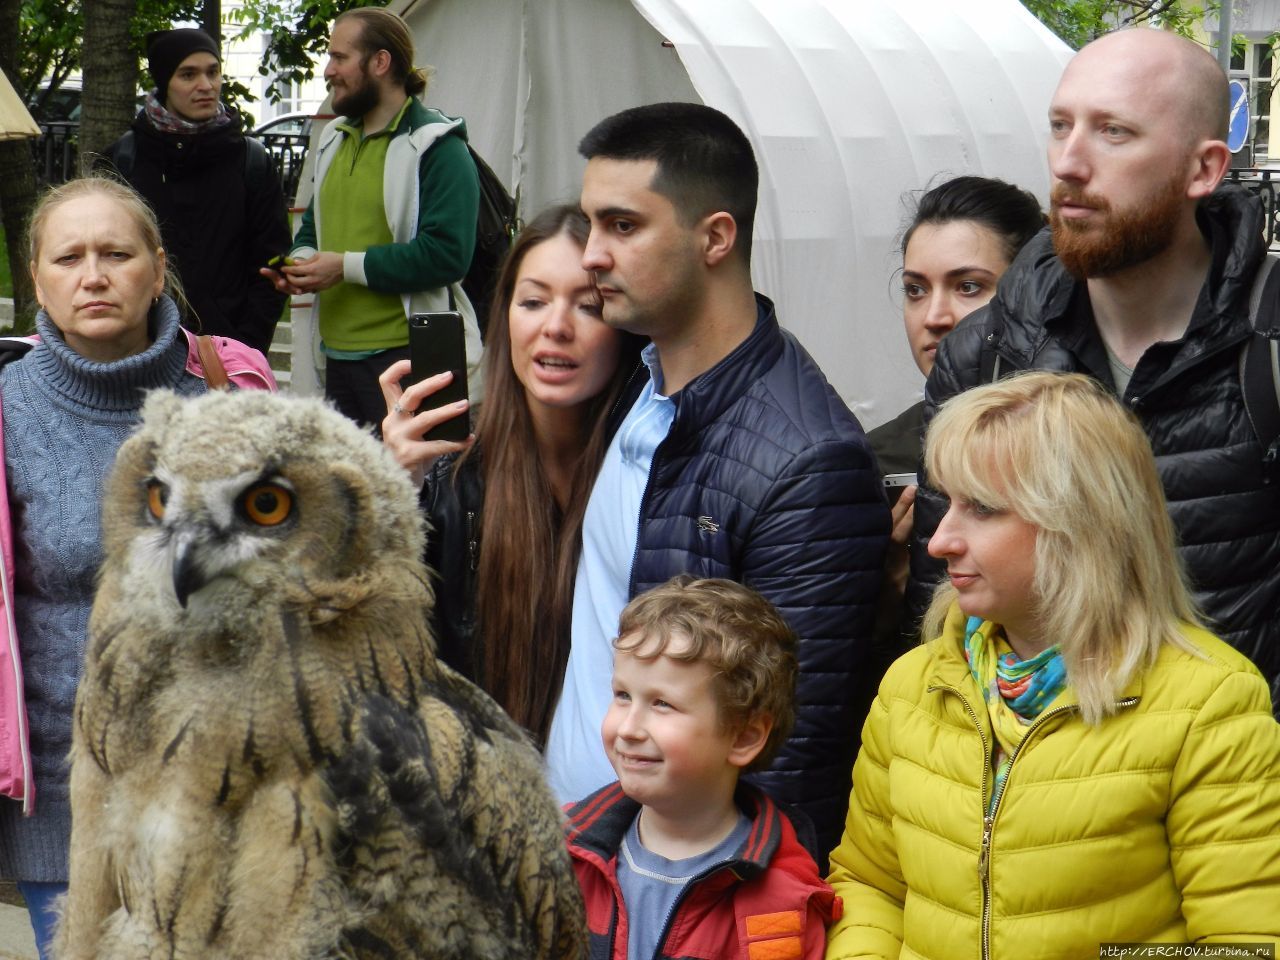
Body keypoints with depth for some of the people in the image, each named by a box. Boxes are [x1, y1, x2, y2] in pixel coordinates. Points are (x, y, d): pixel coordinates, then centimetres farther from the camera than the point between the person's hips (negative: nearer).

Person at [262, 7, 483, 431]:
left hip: (411, 356, -8)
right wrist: (301, 261, 3)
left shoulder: (437, 146, -11)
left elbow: (447, 253, -21)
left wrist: (347, 266, -18)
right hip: (339, 355, 9)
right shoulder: (335, 139, 17)